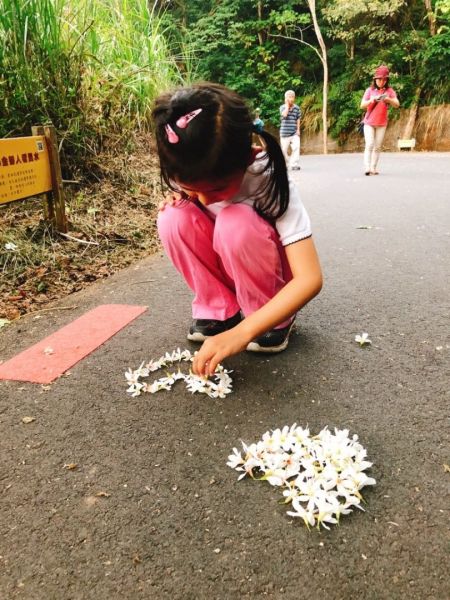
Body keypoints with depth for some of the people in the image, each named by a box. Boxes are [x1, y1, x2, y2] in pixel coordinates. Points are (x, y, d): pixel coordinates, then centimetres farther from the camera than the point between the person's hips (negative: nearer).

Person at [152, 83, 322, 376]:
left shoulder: (268, 179, -32)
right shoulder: (186, 171, -19)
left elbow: (310, 279, -38)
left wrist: (241, 332, -47)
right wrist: (179, 198, -18)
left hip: (271, 271, -3)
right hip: (227, 268, 4)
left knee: (235, 223, -35)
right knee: (175, 217, -24)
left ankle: (276, 319, -11)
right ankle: (219, 309, -6)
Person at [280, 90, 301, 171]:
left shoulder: (297, 108, 7)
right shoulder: (282, 107, 0)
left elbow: (298, 119, 11)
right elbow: (284, 114, -21)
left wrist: (298, 130, 2)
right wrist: (287, 104, -12)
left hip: (294, 133, 1)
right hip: (285, 132, -1)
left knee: (296, 148, -15)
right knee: (284, 150, 6)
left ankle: (294, 164, -14)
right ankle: (286, 164, 23)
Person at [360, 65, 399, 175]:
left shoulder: (389, 91, 3)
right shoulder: (370, 90, 2)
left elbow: (397, 104, -5)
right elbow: (362, 105, -3)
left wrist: (388, 99, -24)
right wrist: (372, 100, -21)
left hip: (382, 123, 2)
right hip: (369, 123, -2)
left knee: (377, 147, 1)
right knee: (369, 145, -13)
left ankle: (373, 168, 3)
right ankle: (367, 168, -19)